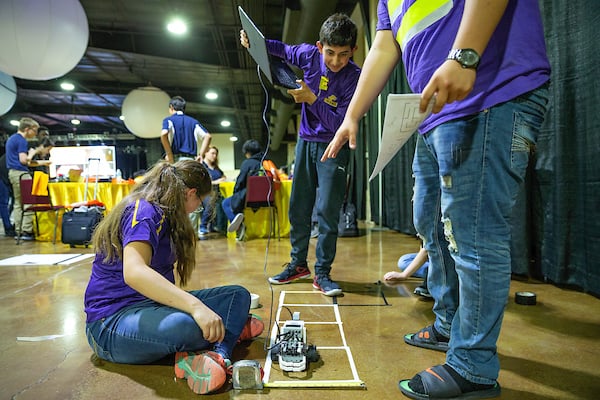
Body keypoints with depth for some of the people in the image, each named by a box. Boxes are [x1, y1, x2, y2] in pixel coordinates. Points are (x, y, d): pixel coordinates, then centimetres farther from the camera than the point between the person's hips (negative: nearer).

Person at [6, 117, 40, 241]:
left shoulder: (11, 138, 19)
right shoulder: (22, 140, -12)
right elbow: (23, 160, -19)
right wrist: (31, 154, -2)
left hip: (12, 172, 10)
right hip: (21, 173, -10)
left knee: (17, 203, 10)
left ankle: (18, 231, 12)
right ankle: (26, 231, -10)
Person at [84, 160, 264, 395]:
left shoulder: (163, 215, 12)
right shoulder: (143, 212, -17)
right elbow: (133, 272, -35)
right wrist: (195, 305, -42)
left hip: (152, 305, 10)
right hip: (112, 322, -10)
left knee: (238, 295, -3)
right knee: (186, 326, -40)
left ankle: (218, 354, -25)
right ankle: (232, 328, -11)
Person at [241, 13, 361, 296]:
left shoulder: (355, 78, -18)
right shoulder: (309, 54, -7)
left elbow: (341, 125, -21)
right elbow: (283, 49, 14)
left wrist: (313, 100, -28)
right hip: (306, 141, 4)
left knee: (327, 211, -9)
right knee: (298, 208, 8)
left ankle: (322, 273, 4)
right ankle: (298, 264, 23)